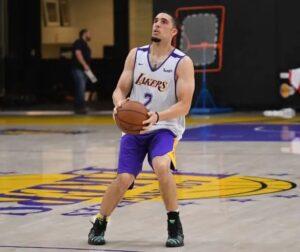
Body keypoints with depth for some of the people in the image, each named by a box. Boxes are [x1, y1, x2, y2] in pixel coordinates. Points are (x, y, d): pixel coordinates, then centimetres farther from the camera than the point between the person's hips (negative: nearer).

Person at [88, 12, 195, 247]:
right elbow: (120, 89, 4)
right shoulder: (136, 55, 2)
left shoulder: (183, 62, -9)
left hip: (165, 127, -3)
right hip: (134, 126, 3)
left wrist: (157, 116, -31)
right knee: (124, 179, -8)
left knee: (161, 166, -30)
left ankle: (175, 226, -13)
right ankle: (99, 224, 16)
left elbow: (184, 106, -14)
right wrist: (120, 103, -21)